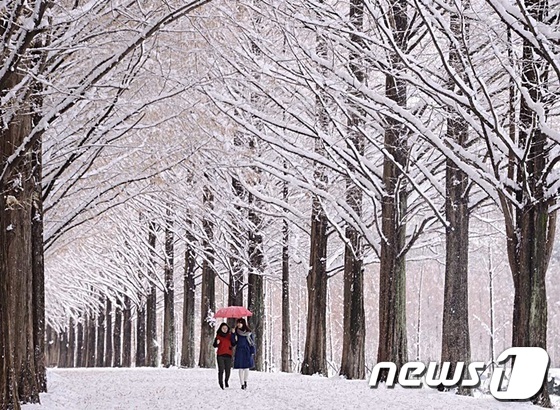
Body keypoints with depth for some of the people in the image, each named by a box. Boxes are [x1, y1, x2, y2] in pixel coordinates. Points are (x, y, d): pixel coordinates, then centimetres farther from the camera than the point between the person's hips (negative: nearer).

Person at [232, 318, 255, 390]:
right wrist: (233, 334, -15)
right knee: (241, 369, -1)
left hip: (247, 352, -1)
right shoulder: (236, 332, 4)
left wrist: (252, 352, -4)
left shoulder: (249, 332, 1)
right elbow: (234, 342, -4)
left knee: (246, 368, 1)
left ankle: (245, 381, 25)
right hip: (239, 351, 1)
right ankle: (242, 384, 4)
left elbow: (252, 342, 2)